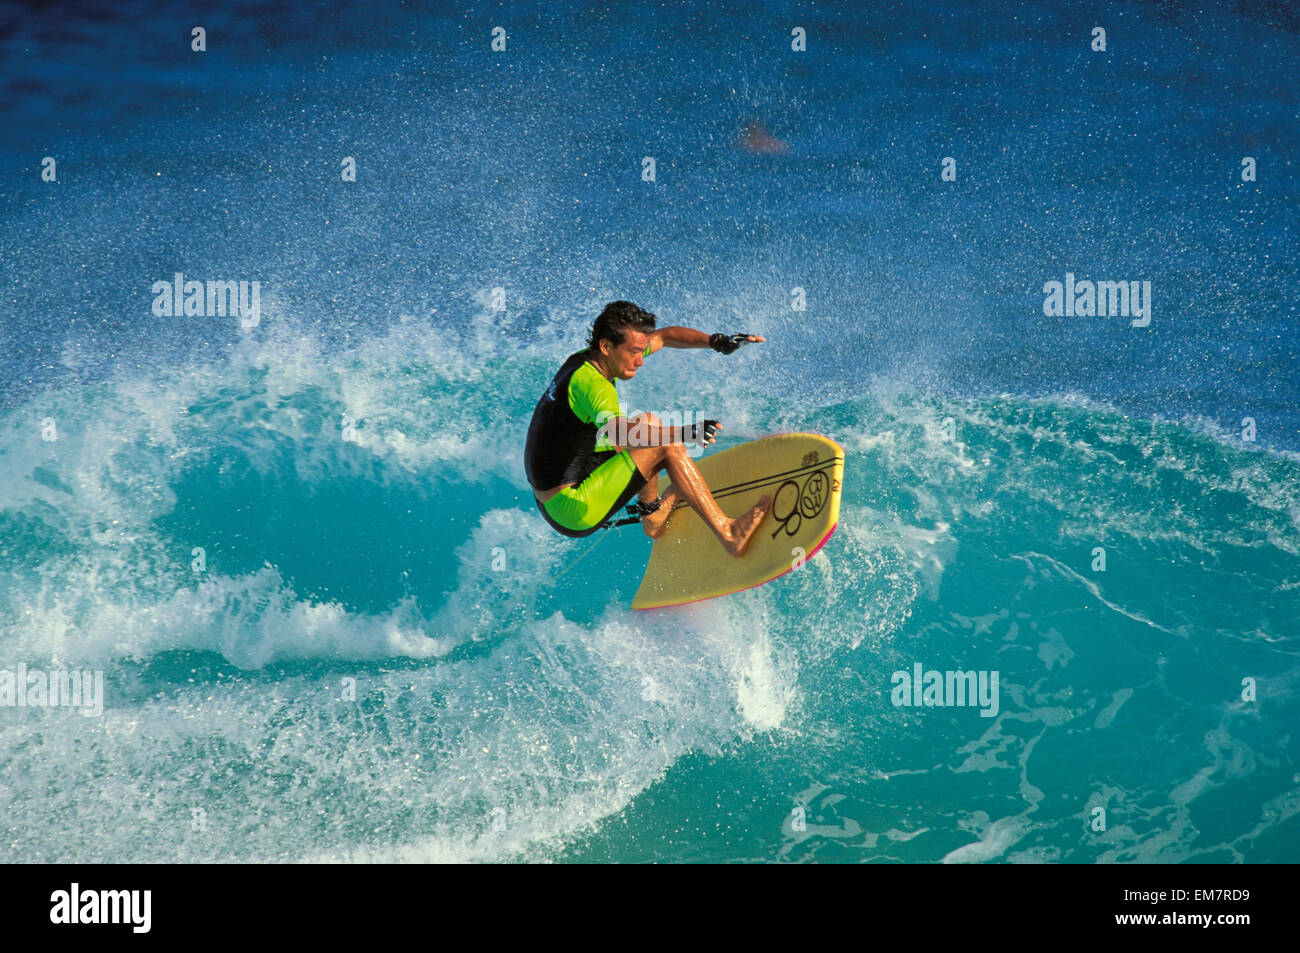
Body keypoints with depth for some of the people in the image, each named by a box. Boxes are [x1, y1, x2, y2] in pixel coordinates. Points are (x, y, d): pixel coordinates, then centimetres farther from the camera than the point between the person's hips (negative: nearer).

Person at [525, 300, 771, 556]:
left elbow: (664, 336, 13)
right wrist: (683, 434, -54)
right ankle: (728, 533, -19)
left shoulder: (586, 359, 5)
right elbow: (619, 433, -42)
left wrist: (715, 341, -1)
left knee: (647, 424, 18)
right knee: (664, 444, -15)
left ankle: (653, 515, 23)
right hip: (571, 511, -10)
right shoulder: (589, 382, -23)